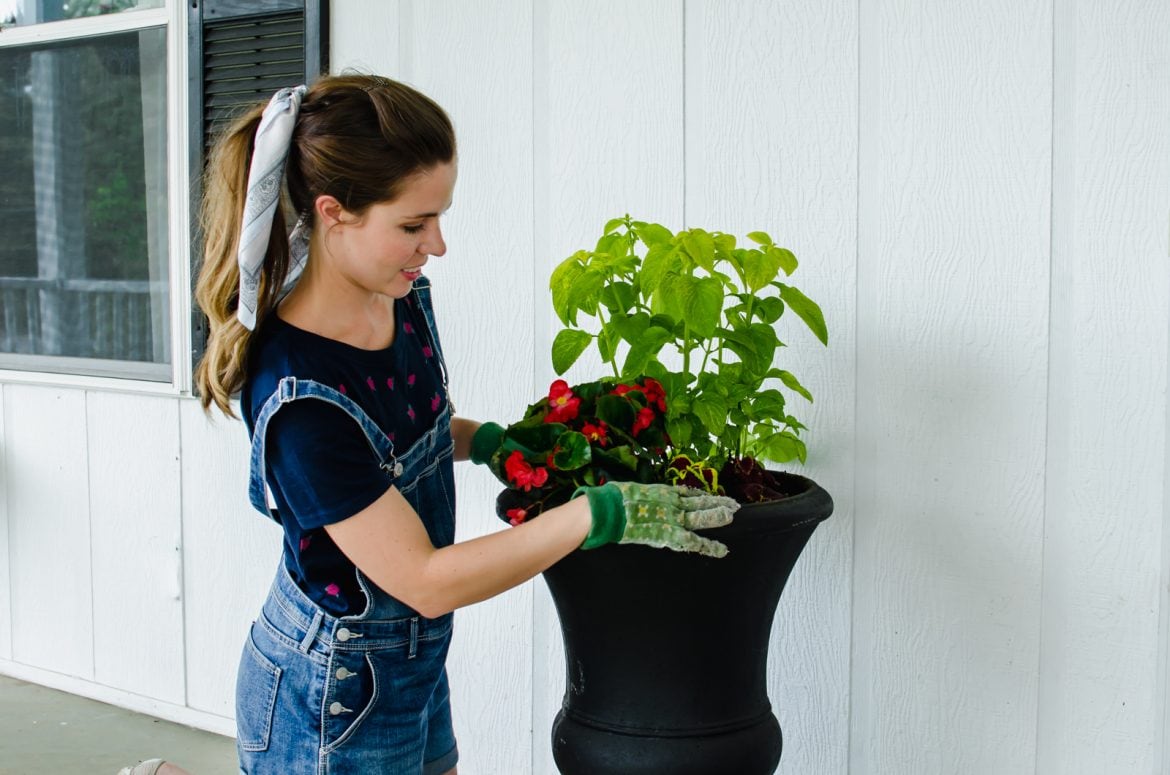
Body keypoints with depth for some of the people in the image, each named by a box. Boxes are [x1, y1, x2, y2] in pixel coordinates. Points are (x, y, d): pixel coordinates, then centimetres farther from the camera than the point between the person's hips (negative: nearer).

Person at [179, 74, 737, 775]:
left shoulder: (403, 297, -5)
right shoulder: (298, 396, -29)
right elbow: (426, 581, -26)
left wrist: (489, 441, -1)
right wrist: (602, 514, -27)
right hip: (331, 701, -7)